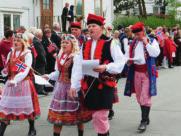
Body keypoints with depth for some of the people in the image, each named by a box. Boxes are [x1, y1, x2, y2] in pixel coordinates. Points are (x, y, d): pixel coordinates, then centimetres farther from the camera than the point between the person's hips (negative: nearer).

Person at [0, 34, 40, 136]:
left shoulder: (27, 54, -6)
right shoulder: (10, 54, 10)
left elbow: (25, 71, -16)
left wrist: (15, 80, -27)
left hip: (23, 83, -4)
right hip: (11, 83, 5)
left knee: (27, 107, 4)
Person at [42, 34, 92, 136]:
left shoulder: (76, 57, -15)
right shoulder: (61, 56, 12)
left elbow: (77, 74, -27)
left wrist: (74, 87, -39)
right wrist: (49, 76, 3)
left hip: (71, 87, -7)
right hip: (61, 87, 7)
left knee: (77, 114, 5)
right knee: (57, 113, 9)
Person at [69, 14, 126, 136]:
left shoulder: (110, 43, -5)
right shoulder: (85, 45, 12)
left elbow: (121, 62, -11)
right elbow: (79, 66, 9)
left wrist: (106, 67, -25)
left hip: (105, 84, -6)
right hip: (89, 84, 6)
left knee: (100, 116, -8)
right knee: (96, 116, 11)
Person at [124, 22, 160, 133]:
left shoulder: (152, 41, -2)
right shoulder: (134, 43, 12)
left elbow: (156, 53, -18)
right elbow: (130, 55, 18)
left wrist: (146, 43, -16)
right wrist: (129, 59, -4)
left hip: (147, 72, -6)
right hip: (136, 71, 6)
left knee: (145, 97, -10)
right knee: (139, 97, 12)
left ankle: (144, 121, -5)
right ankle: (146, 118, 27)